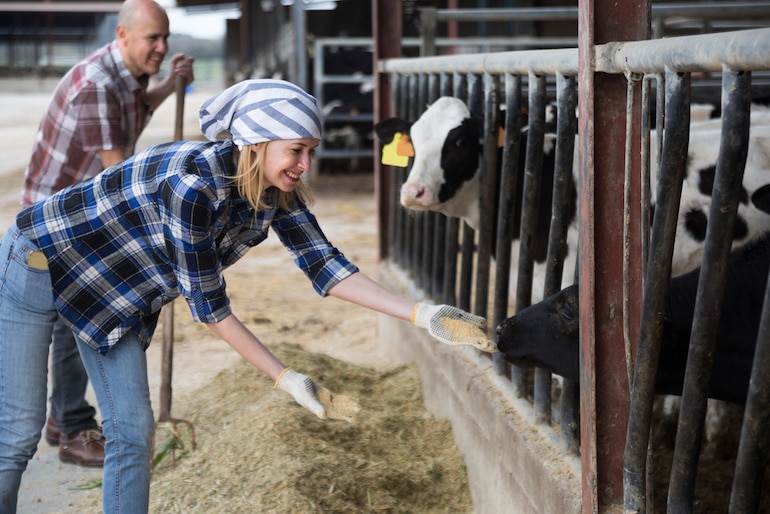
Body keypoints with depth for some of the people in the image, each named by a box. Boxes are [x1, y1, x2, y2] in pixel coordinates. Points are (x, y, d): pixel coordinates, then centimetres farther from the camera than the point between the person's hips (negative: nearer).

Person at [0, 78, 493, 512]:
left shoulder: (277, 191, -11)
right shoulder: (195, 182, -35)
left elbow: (324, 264, -11)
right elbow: (208, 304, -28)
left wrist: (425, 315, -20)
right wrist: (285, 377, -24)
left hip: (115, 294, 8)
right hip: (40, 261, -8)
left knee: (133, 433, 4)